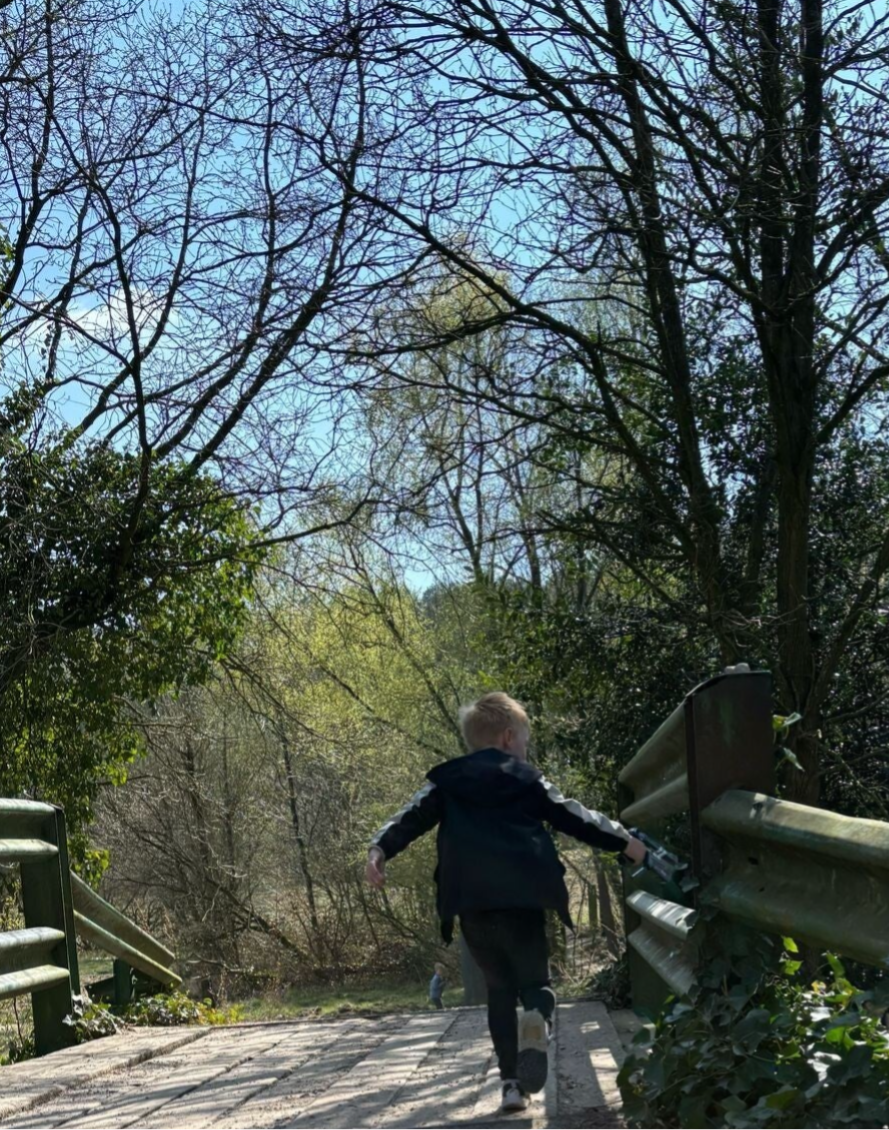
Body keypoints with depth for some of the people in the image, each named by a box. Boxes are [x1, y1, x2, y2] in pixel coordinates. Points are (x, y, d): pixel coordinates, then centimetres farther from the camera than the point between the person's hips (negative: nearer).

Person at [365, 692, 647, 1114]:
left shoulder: (446, 782, 18)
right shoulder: (526, 779, 14)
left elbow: (413, 817, 3)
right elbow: (573, 816, 12)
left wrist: (379, 849, -9)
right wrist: (624, 841, 15)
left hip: (472, 901, 2)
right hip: (522, 897, -2)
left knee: (499, 988, 15)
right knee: (534, 978, 9)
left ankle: (511, 1082, 5)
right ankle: (537, 1019, -28)